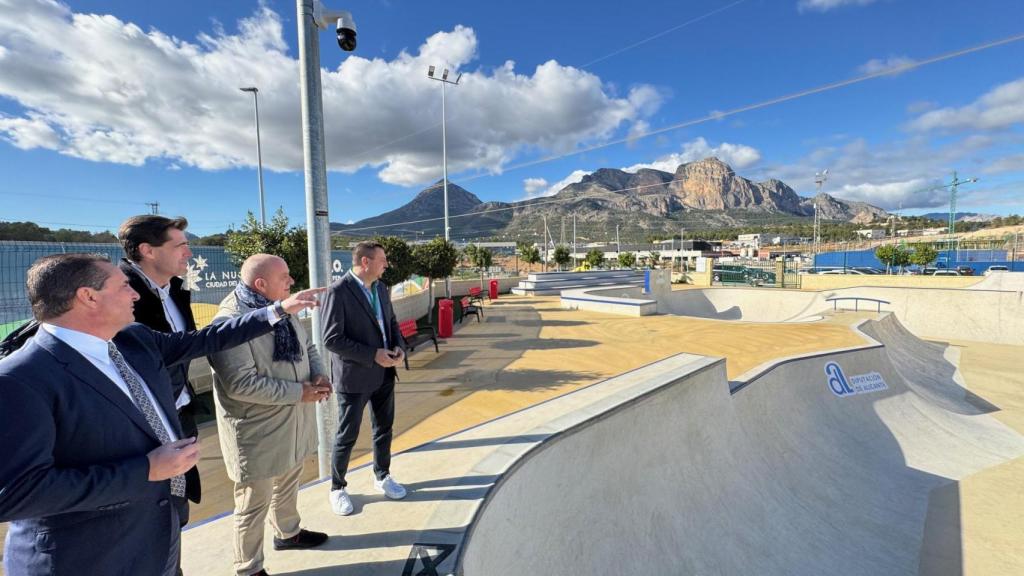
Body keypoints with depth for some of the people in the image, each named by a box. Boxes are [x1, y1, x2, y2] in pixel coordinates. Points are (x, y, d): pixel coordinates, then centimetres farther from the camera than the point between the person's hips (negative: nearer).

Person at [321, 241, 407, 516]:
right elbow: (331, 339, -20)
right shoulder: (338, 292, -18)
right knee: (348, 435, 10)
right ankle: (338, 488, 33)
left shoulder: (381, 288, 4)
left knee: (384, 428, 19)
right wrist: (372, 355, -22)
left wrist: (398, 346, -6)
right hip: (354, 376, -6)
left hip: (384, 373, 7)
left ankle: (382, 476, 41)